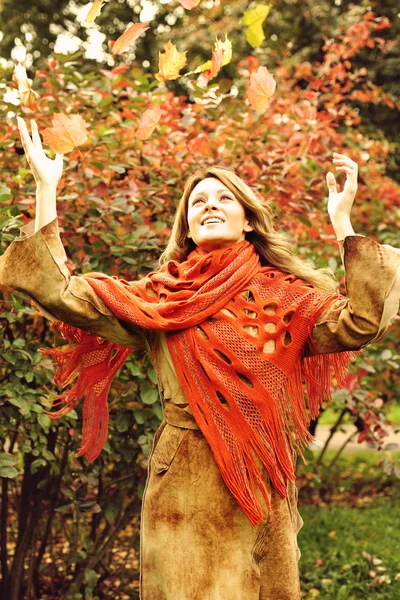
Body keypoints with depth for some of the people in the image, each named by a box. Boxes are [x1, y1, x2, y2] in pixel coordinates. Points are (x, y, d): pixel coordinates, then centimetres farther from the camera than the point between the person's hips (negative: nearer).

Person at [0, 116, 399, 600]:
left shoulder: (285, 300, 5)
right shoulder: (159, 299, 5)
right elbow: (60, 292, -3)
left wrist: (342, 221, -11)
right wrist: (46, 187, -3)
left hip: (264, 492, 1)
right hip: (185, 493, -1)